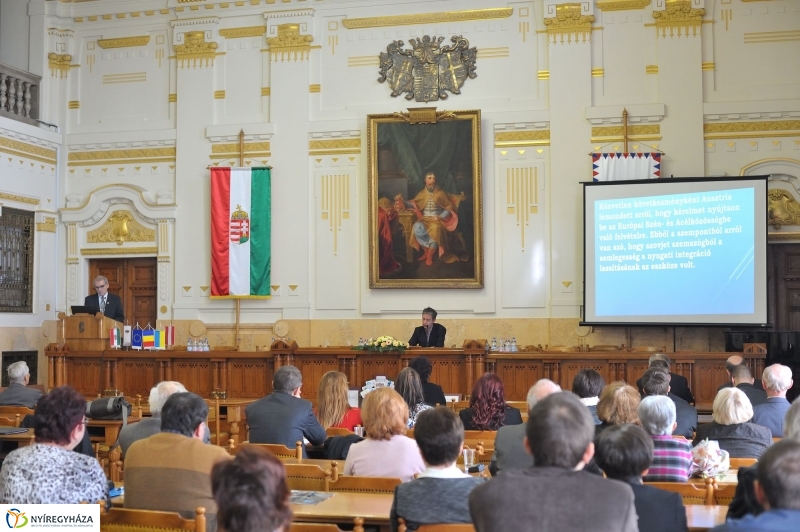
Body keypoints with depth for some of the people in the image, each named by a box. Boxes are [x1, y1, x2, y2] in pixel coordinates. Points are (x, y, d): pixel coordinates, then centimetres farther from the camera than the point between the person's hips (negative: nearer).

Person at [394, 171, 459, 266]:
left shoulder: (441, 193, 5)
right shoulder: (421, 194, 11)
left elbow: (450, 208, 5)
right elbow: (412, 204, 9)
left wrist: (440, 217, -9)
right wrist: (402, 201, -8)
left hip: (437, 220, -2)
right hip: (424, 219, 2)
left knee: (435, 230, -37)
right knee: (417, 228, -33)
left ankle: (430, 255, -23)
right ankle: (427, 251, -17)